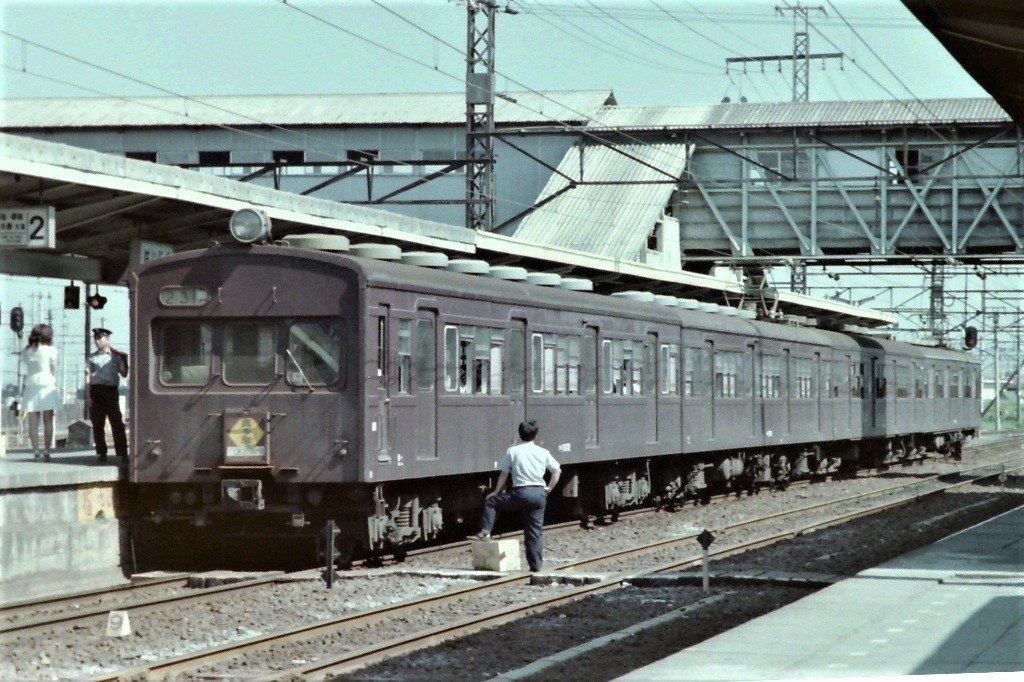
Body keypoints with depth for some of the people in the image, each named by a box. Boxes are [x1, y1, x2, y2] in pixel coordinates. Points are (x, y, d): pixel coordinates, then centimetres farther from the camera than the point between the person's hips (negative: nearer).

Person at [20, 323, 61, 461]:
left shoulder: (26, 351, 6)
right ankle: (46, 450, -2)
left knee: (33, 422, 3)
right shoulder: (50, 350, -5)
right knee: (48, 421, 2)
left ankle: (36, 450, 0)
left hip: (31, 387, 3)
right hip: (47, 387, -3)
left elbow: (26, 367, 5)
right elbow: (53, 370, 0)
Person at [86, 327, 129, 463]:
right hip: (96, 390, 2)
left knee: (117, 423, -7)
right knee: (97, 424, 2)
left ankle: (122, 453, -6)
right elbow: (88, 377, 8)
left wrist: (124, 361, -6)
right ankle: (101, 453, 9)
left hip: (111, 390, -2)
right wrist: (88, 397, 0)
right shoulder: (92, 357, 12)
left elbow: (124, 374, 9)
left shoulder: (115, 355, 10)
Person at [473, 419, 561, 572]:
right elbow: (557, 470, 7)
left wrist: (496, 492, 16)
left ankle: (485, 532, 4)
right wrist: (549, 488, 14)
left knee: (491, 502, 17)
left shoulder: (512, 451, 1)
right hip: (539, 494, 3)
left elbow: (504, 474, 6)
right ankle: (536, 564, 7)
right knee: (535, 531, 8)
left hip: (521, 493, -3)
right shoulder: (543, 453, 7)